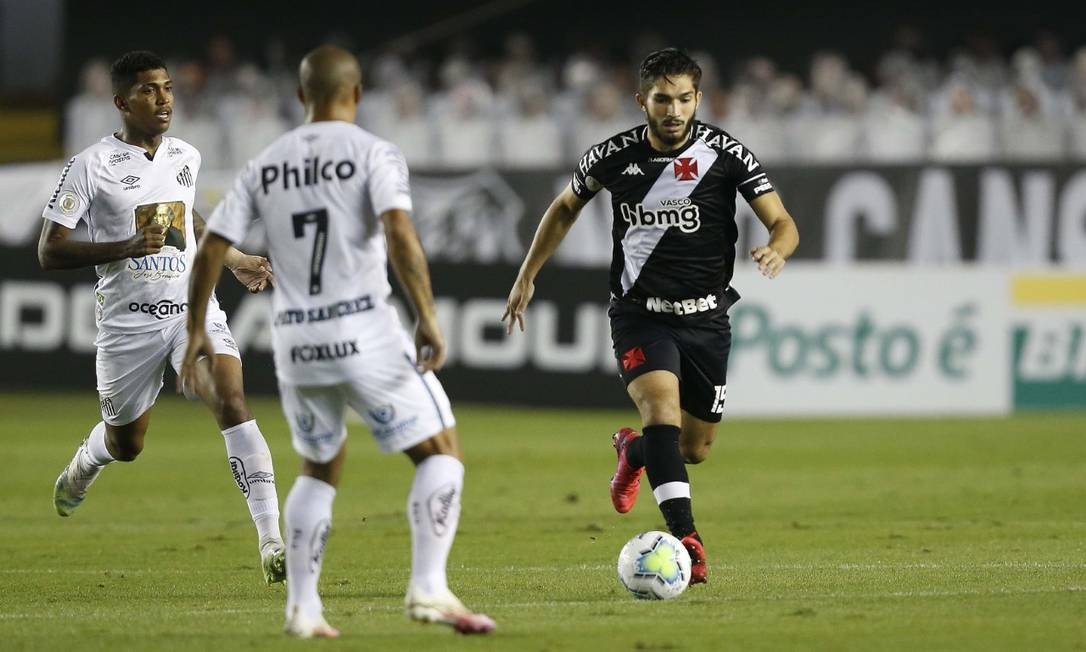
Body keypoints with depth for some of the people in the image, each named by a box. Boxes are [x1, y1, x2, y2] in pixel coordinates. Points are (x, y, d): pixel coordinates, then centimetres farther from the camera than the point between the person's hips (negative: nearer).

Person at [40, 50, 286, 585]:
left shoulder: (186, 157, 8)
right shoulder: (90, 167, -8)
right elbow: (49, 252, -11)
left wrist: (235, 261, 22)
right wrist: (127, 247, -22)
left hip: (193, 309, 3)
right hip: (128, 320, -2)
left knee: (232, 402, -21)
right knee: (125, 445, 13)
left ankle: (272, 541, -27)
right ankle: (82, 466, 53)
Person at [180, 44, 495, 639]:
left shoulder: (263, 166, 10)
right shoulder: (373, 154, -3)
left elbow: (211, 248, 9)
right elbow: (400, 234, -19)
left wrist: (196, 330, 19)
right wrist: (427, 317, -17)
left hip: (295, 340, 5)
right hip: (364, 333, -5)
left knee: (320, 471, 23)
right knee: (441, 452, 5)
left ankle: (302, 609, 15)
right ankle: (428, 589, -10)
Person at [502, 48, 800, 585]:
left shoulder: (724, 153, -10)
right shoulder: (613, 156, -6)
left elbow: (783, 224, -9)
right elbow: (565, 208, 13)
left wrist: (775, 250, -33)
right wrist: (526, 277, 12)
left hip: (706, 318, 2)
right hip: (639, 315, -2)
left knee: (695, 448, 11)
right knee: (663, 407, -28)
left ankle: (633, 450, 46)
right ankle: (685, 539, -34)